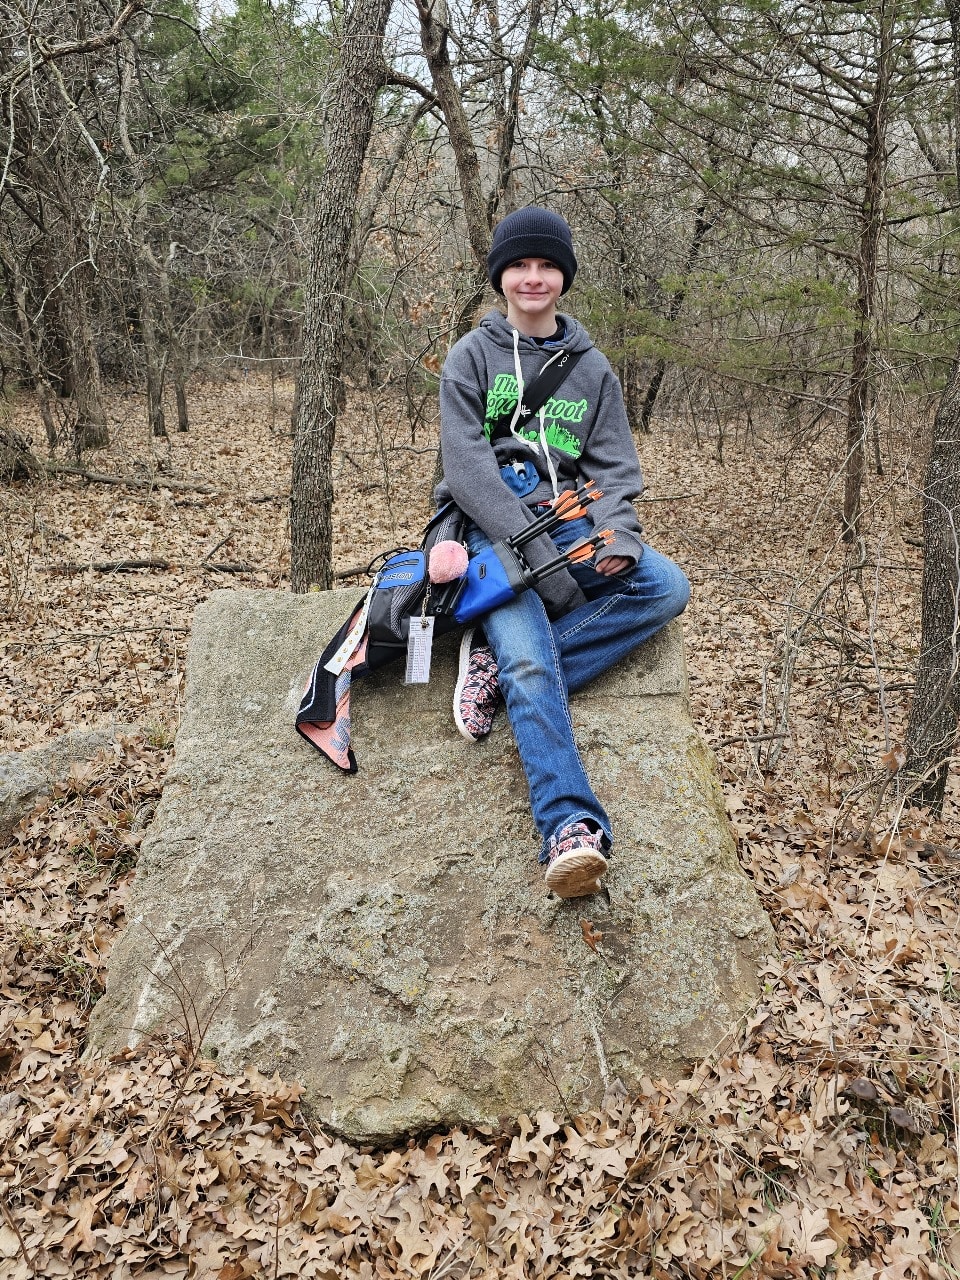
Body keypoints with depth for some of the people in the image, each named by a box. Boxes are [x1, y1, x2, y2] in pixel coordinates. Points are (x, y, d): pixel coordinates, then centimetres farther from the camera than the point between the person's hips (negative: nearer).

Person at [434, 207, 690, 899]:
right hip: (494, 526, -4)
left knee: (667, 586, -22)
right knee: (531, 665, -29)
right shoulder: (472, 356, 2)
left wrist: (619, 535, -16)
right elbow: (468, 467, -9)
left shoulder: (592, 366, 14)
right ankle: (572, 828, -36)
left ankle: (501, 664, -24)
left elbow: (614, 466, 8)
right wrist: (539, 556, -20)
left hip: (568, 519, 5)